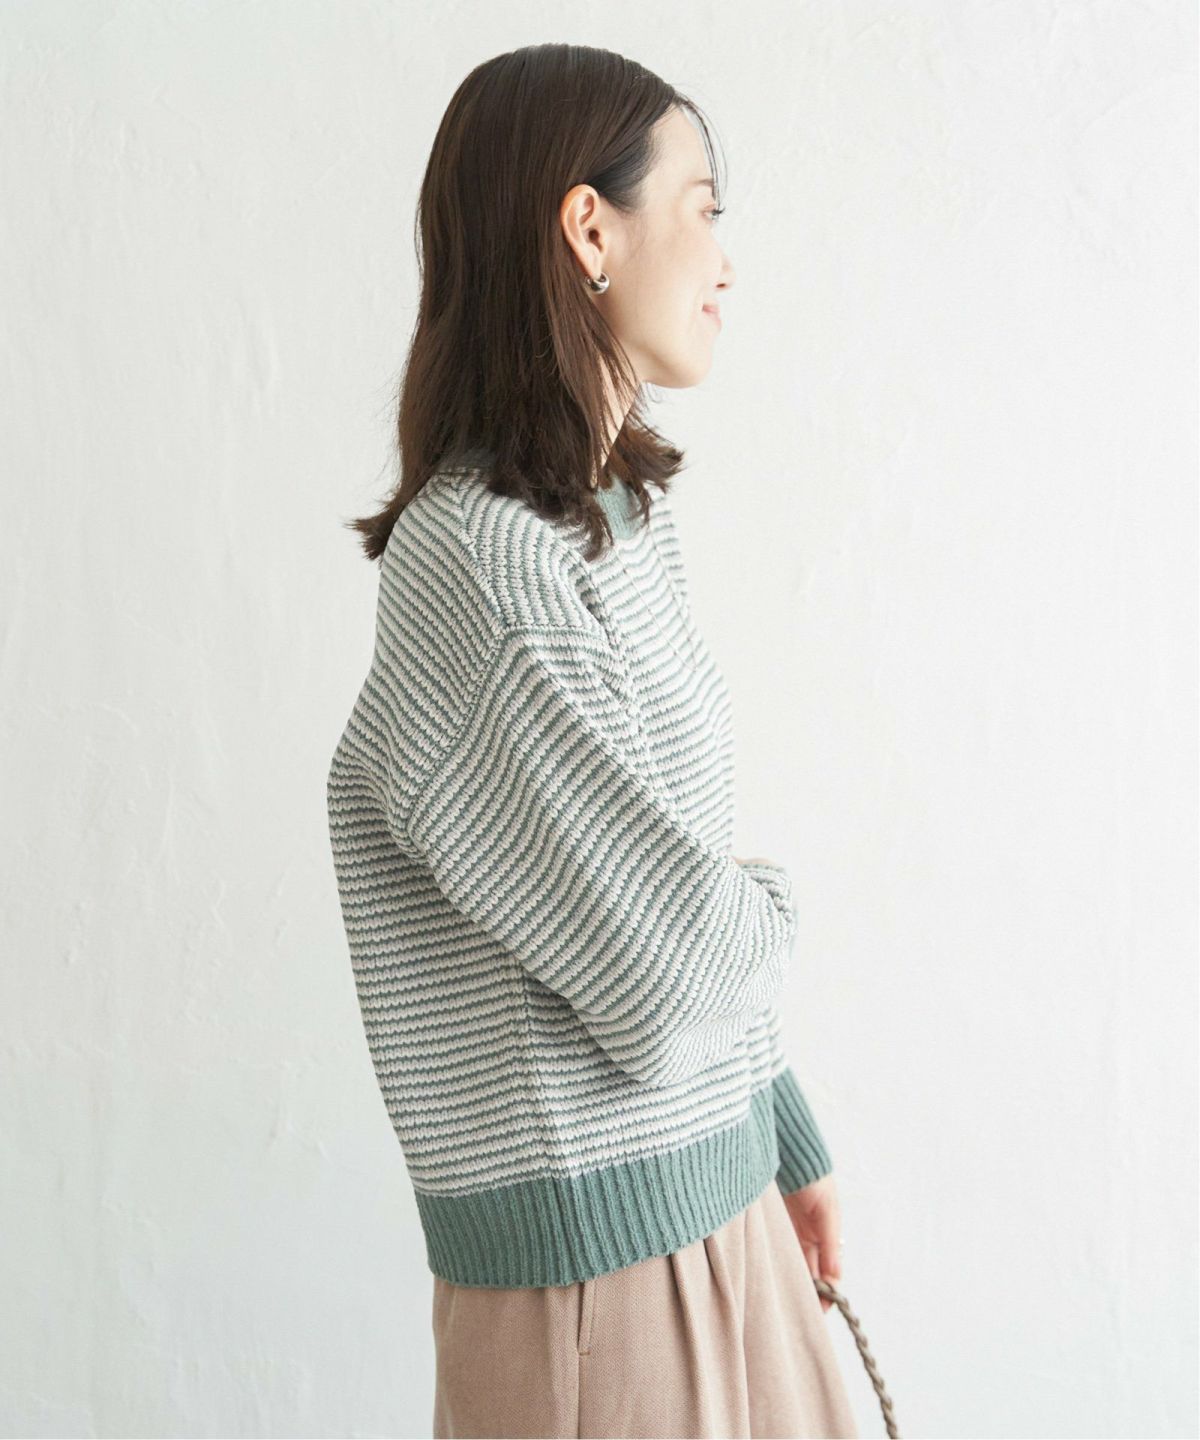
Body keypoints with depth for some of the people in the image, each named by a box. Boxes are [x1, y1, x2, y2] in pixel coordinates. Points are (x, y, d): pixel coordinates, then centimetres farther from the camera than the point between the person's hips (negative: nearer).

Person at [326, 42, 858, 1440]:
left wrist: (791, 1147, 17)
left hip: (716, 1206, 8)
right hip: (594, 1250, -8)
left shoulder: (621, 519, 7)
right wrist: (767, 909, -1)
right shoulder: (478, 564, -22)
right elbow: (672, 975, -23)